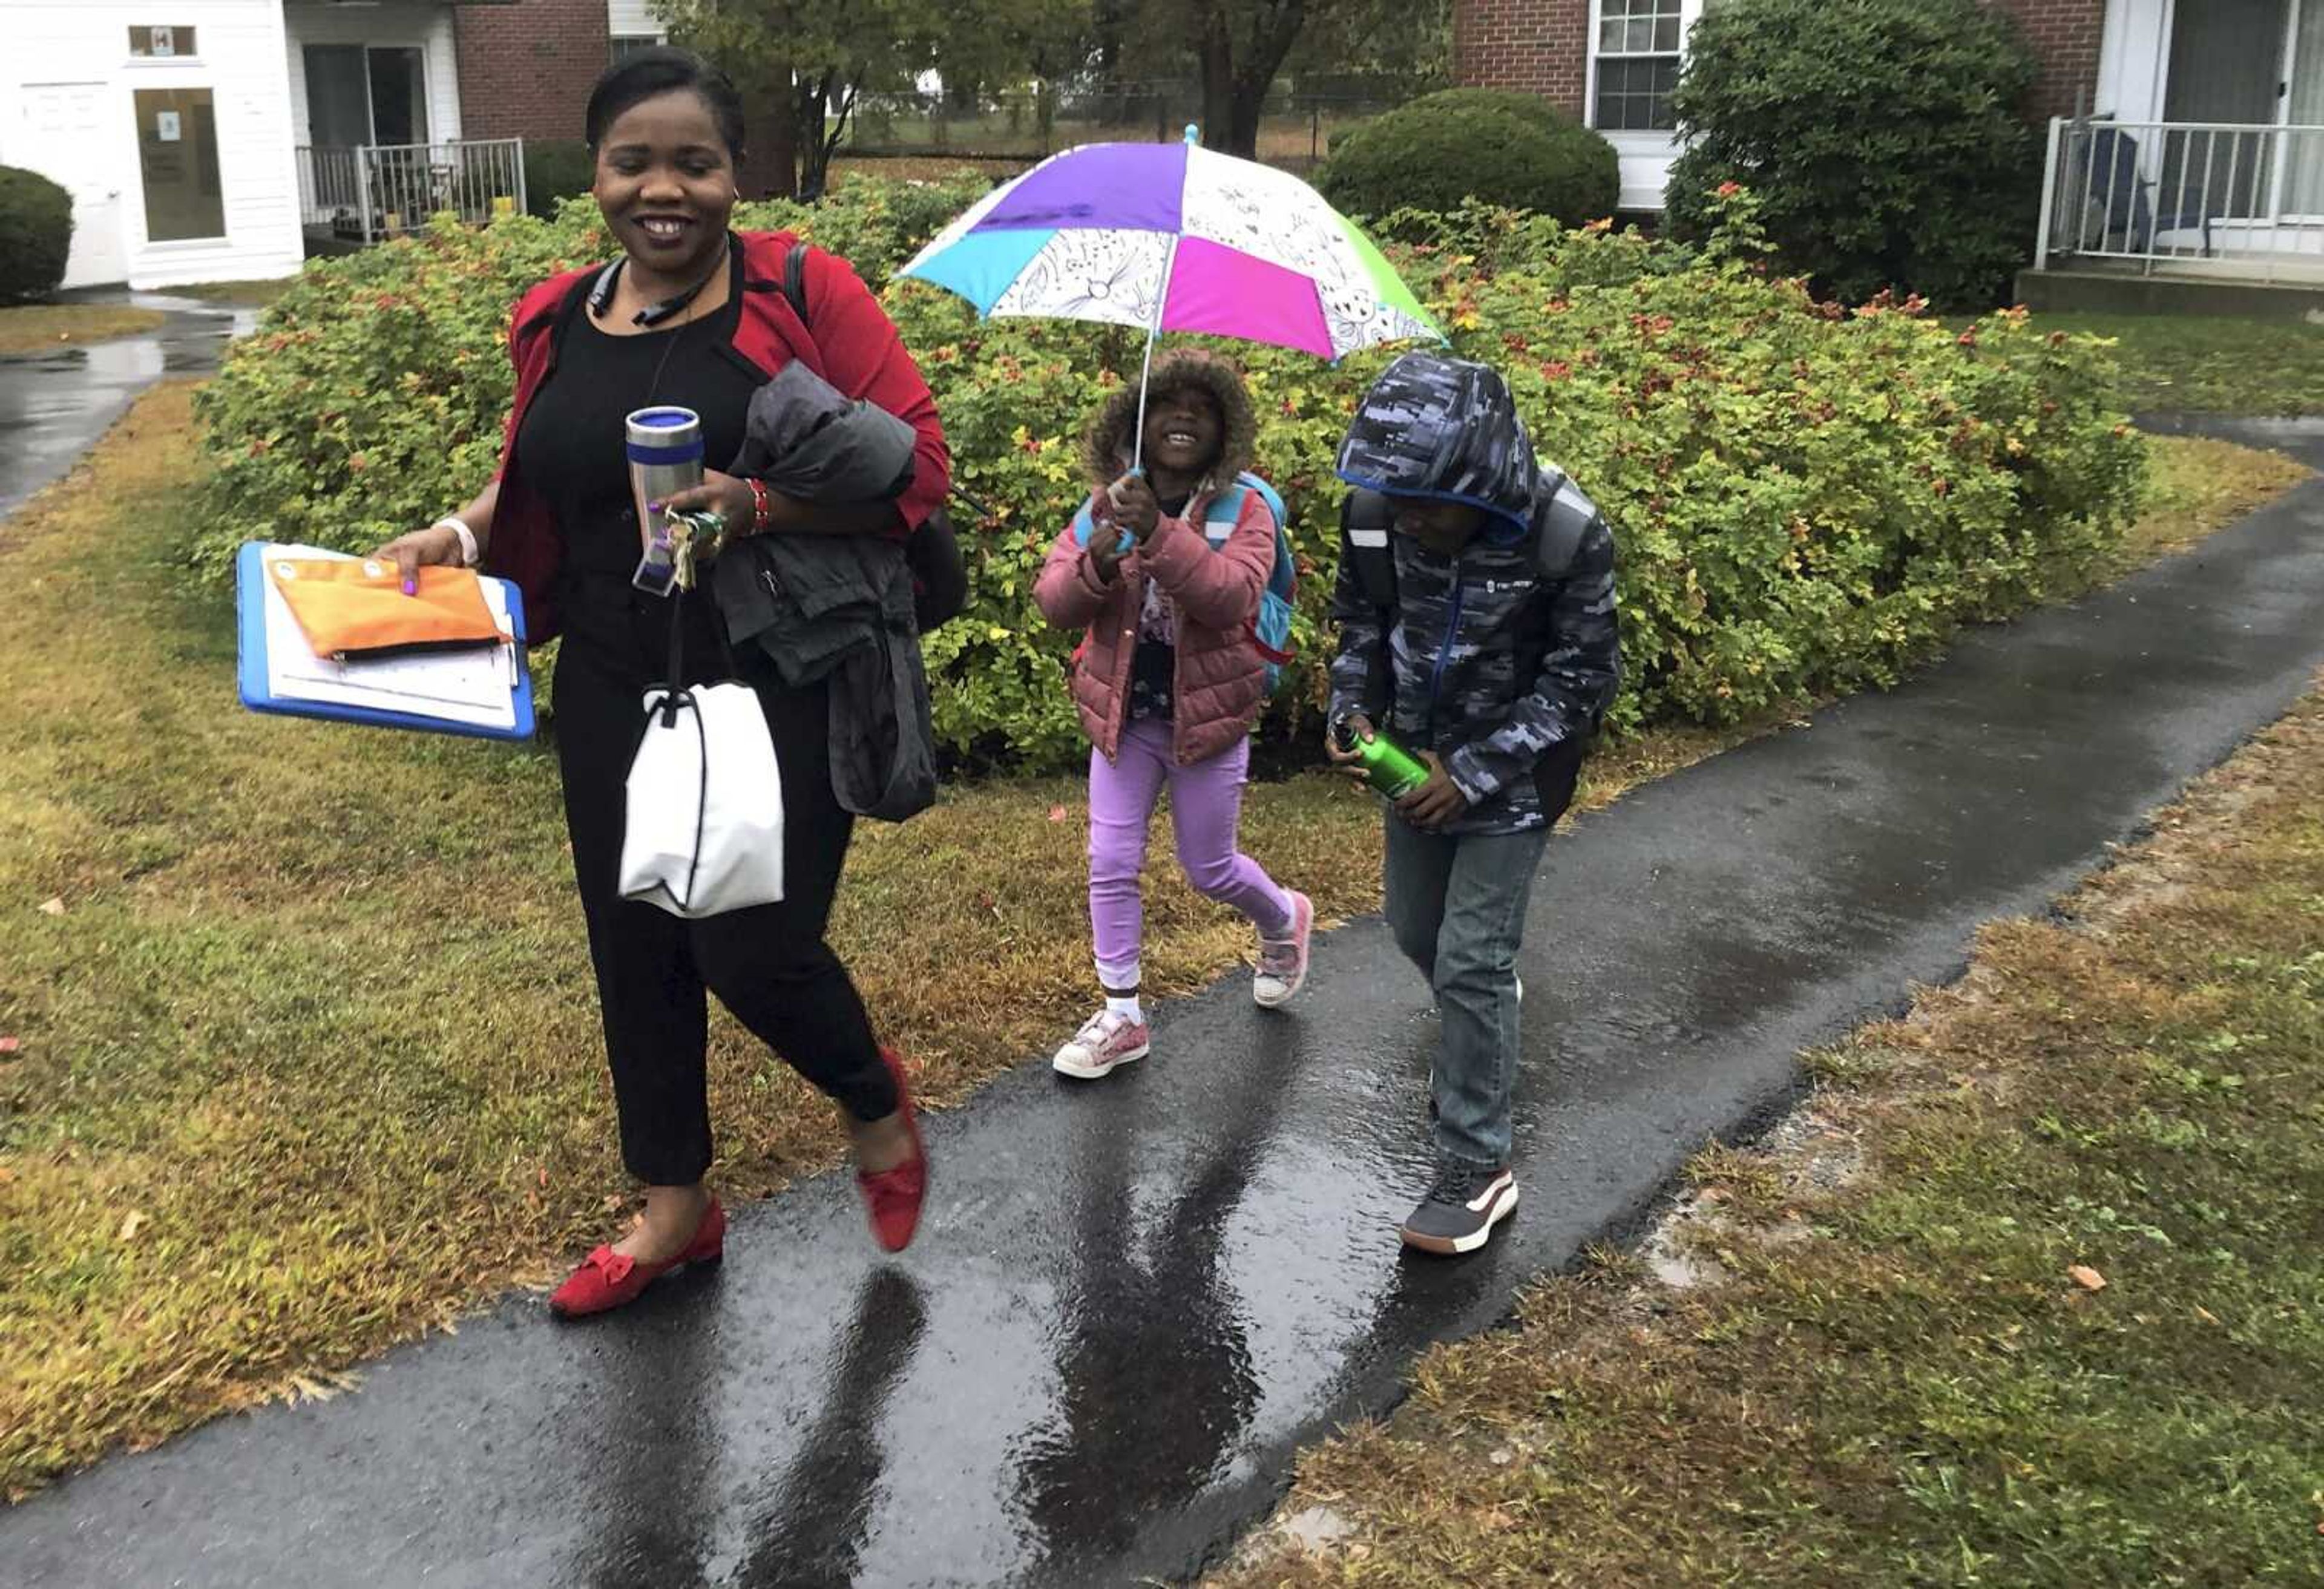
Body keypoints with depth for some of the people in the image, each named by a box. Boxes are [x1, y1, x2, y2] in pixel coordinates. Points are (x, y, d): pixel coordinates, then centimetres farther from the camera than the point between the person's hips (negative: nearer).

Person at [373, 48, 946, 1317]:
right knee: (633, 949, 12)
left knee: (752, 949, -5)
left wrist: (760, 505, -24)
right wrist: (461, 533, 1)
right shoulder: (557, 323, 6)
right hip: (616, 698, 5)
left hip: (780, 689, -5)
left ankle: (875, 1100, 30)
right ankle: (674, 1208, 33)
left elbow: (916, 464, -12)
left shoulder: (804, 294, -9)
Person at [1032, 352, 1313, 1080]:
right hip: (1123, 714, 3)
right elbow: (1051, 599, -6)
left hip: (1208, 715, -3)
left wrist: (1159, 532, -39)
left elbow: (1233, 595, -28)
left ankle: (1285, 920, 44)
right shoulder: (1105, 504, -1)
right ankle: (1122, 1015, 17)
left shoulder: (1243, 507, -11)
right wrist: (1095, 565, -28)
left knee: (1210, 868, 11)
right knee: (1111, 865, 3)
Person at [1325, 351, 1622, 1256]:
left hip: (1512, 777, -5)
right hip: (1417, 760, 5)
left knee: (1472, 963, -7)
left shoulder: (1566, 536, -27)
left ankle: (1478, 1169, 7)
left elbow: (1580, 679, -17)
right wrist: (1353, 709, -15)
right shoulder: (1376, 513, -17)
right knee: (1416, 932, 20)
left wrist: (1475, 772, -21)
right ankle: (1481, 1037, 54)